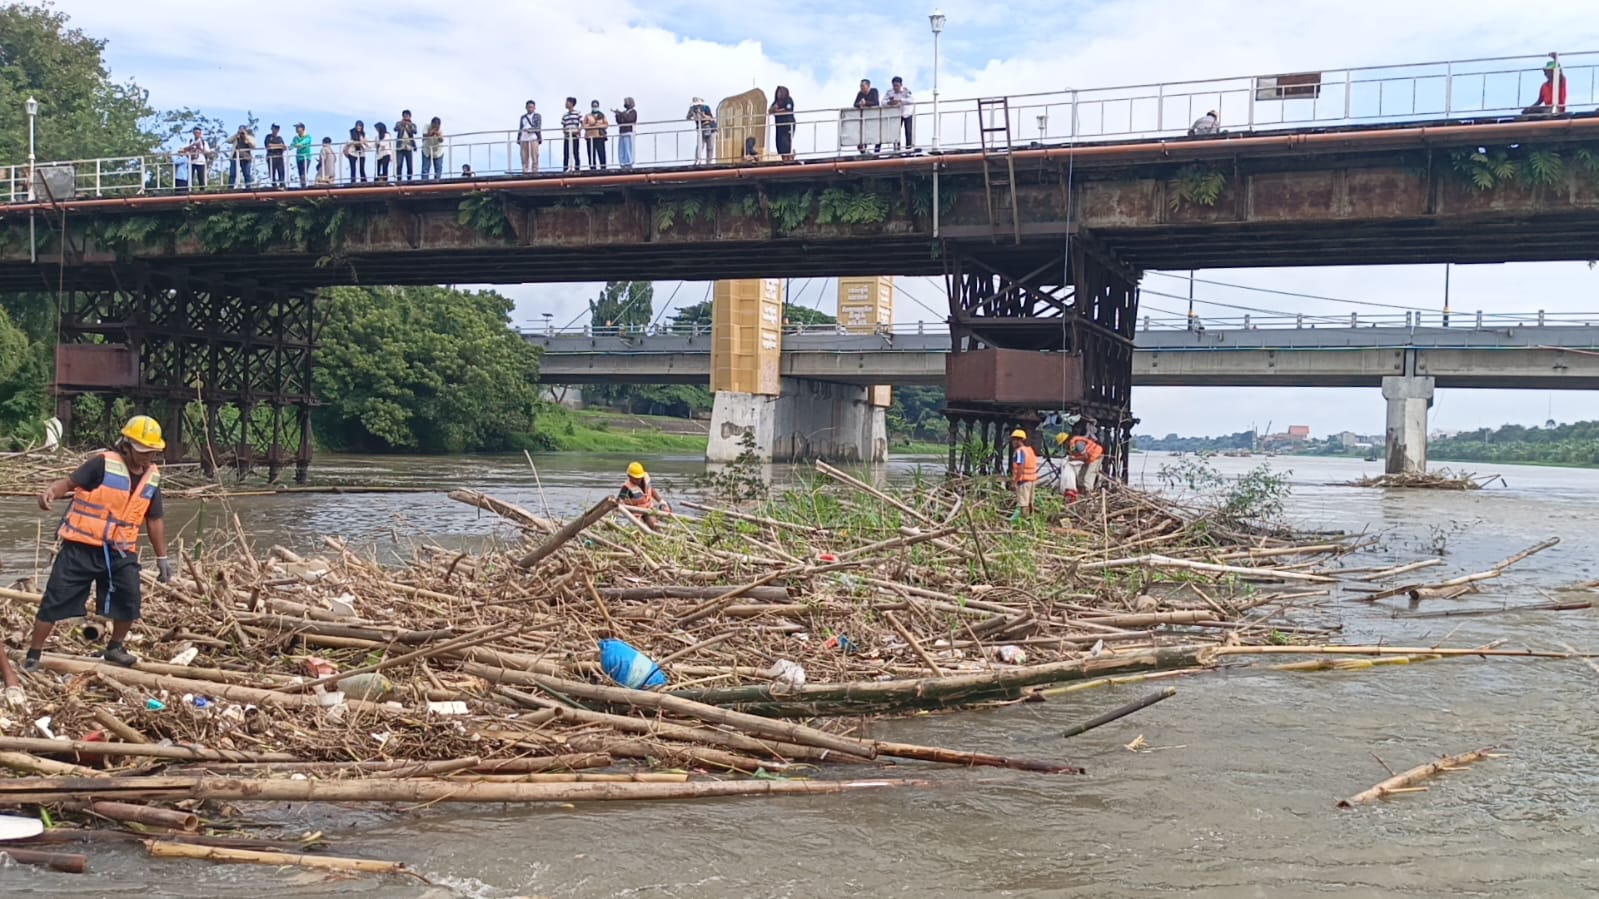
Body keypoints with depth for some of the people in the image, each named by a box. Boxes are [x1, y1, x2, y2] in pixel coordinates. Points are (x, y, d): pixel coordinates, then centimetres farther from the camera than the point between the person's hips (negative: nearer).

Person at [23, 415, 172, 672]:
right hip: (81, 547, -4)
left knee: (129, 600, -1)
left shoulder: (152, 476, 6)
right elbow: (70, 482, -18)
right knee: (56, 600, 0)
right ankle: (32, 655, 11)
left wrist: (162, 558, 15)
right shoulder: (103, 463, -11)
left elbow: (154, 520, 14)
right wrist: (51, 491, -41)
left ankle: (115, 648, 23)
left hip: (120, 551, 5)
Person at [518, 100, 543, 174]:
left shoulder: (537, 116, 9)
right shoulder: (523, 117, 21)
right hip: (524, 139, 4)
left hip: (533, 138, -4)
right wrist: (518, 139, 11)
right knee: (524, 156, -1)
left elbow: (538, 127, -3)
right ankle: (525, 170, 1)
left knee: (534, 155, -9)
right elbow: (520, 128, 19)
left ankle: (535, 171, -9)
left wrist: (530, 130, -18)